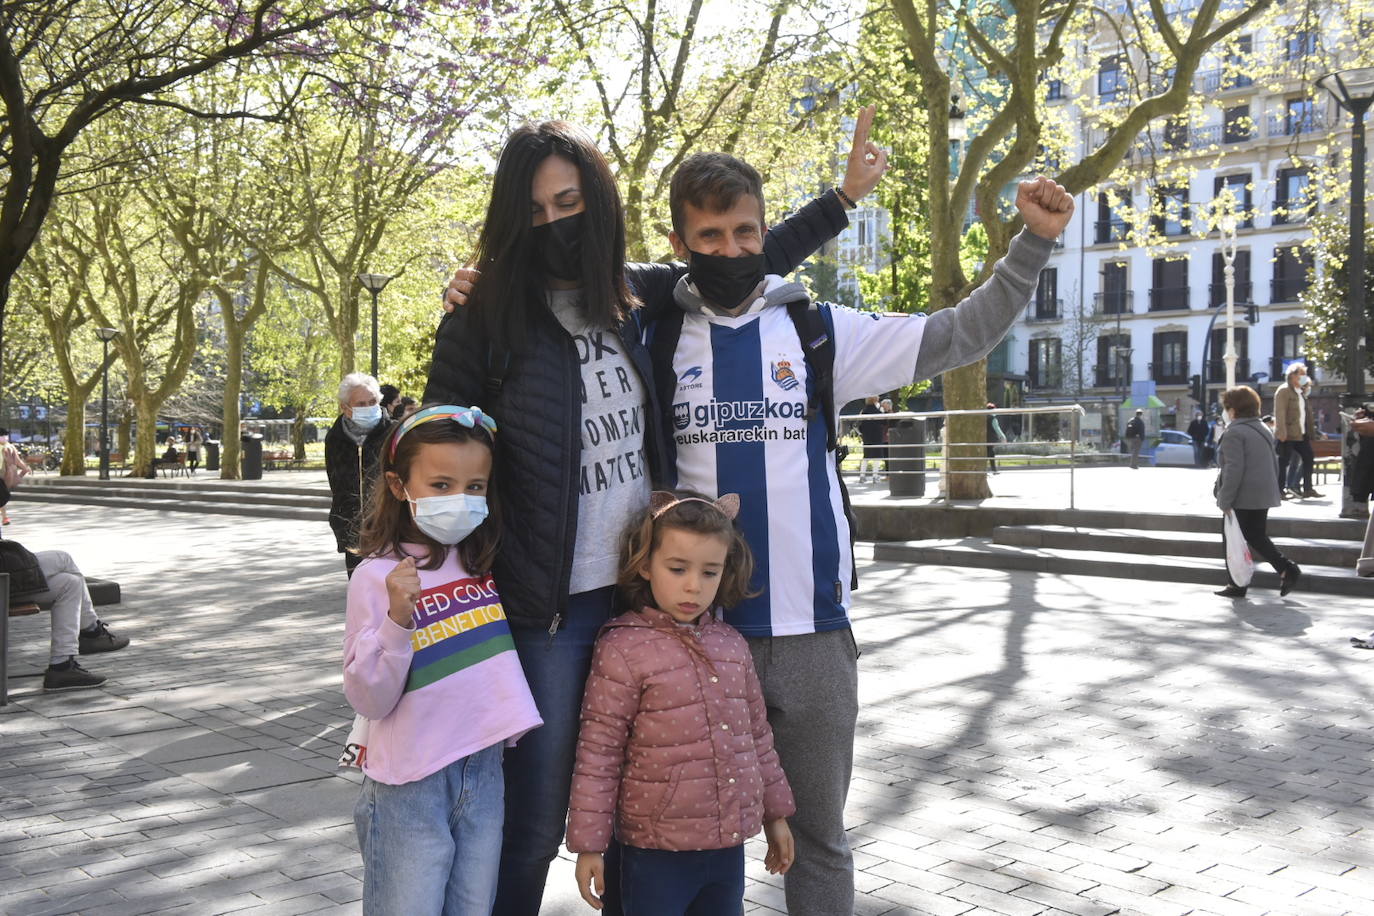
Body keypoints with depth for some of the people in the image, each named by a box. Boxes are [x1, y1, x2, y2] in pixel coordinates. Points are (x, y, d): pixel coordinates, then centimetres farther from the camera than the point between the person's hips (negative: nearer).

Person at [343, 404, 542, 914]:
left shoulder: (489, 562, 4)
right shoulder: (376, 576, -11)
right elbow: (369, 700, -13)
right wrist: (398, 619, -27)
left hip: (484, 772, 5)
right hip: (411, 783, -5)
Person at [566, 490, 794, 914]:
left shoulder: (731, 644, 5)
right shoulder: (623, 650, -12)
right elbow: (598, 752, -11)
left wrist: (775, 814, 19)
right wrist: (589, 843, -10)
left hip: (729, 844, 6)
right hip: (656, 850, -5)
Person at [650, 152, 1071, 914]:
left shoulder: (820, 331, 3)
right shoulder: (654, 337, 1)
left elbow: (959, 337, 3)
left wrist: (1034, 243, -5)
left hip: (813, 630, 1)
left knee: (818, 833, 15)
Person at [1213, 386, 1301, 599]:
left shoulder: (1234, 433, -13)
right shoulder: (1264, 431, 15)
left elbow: (1234, 469, -20)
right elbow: (1274, 465, 20)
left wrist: (1225, 500, -18)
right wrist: (1271, 491, 26)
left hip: (1242, 499, -8)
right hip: (1264, 497, 8)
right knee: (1256, 537, 16)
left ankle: (1237, 585, 6)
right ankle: (1286, 569, 5)